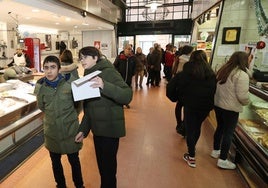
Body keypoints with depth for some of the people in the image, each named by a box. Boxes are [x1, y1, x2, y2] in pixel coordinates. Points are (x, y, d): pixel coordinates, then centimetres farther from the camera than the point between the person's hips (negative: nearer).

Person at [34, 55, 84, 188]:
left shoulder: (70, 82, -15)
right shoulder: (40, 86, -8)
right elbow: (41, 106, 9)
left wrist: (70, 115, 5)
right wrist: (53, 115, 9)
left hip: (70, 130, -2)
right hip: (51, 131, 2)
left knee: (74, 161, 14)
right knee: (55, 162, 20)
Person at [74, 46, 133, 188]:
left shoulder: (108, 72, -14)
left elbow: (127, 96, -27)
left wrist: (104, 86, -39)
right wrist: (83, 129, 11)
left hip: (110, 128, -7)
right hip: (97, 128, 7)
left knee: (108, 165, 7)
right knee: (101, 164, 21)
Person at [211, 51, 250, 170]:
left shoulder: (223, 70, 6)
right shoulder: (242, 74, -17)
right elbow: (242, 95, -19)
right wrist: (246, 102, 1)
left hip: (218, 104, 7)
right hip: (231, 108, -7)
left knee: (220, 128, 22)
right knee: (228, 133, 5)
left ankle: (215, 151, 38)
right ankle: (222, 160, 14)